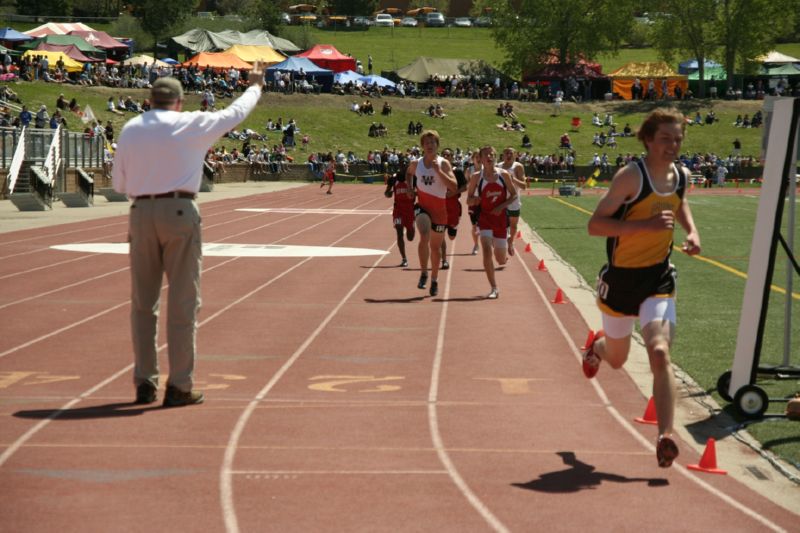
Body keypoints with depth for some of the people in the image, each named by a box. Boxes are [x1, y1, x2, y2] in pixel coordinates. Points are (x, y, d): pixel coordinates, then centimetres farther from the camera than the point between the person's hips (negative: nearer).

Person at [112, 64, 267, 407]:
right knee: (183, 302, 1)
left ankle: (144, 382, 14)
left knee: (143, 302, 12)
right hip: (179, 211, -4)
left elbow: (119, 183, 12)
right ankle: (179, 386, 2)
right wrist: (256, 85, 30)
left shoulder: (130, 129, 8)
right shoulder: (191, 124, -2)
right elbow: (235, 113, 13)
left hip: (141, 213, 4)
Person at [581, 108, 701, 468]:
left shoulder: (682, 175, 0)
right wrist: (646, 224, -32)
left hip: (659, 279, 2)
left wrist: (692, 231, 6)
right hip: (621, 277, -2)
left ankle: (665, 437, -22)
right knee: (616, 359, 18)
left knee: (659, 353, -20)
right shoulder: (631, 175, -18)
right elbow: (595, 225, -22)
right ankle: (597, 346, 57)